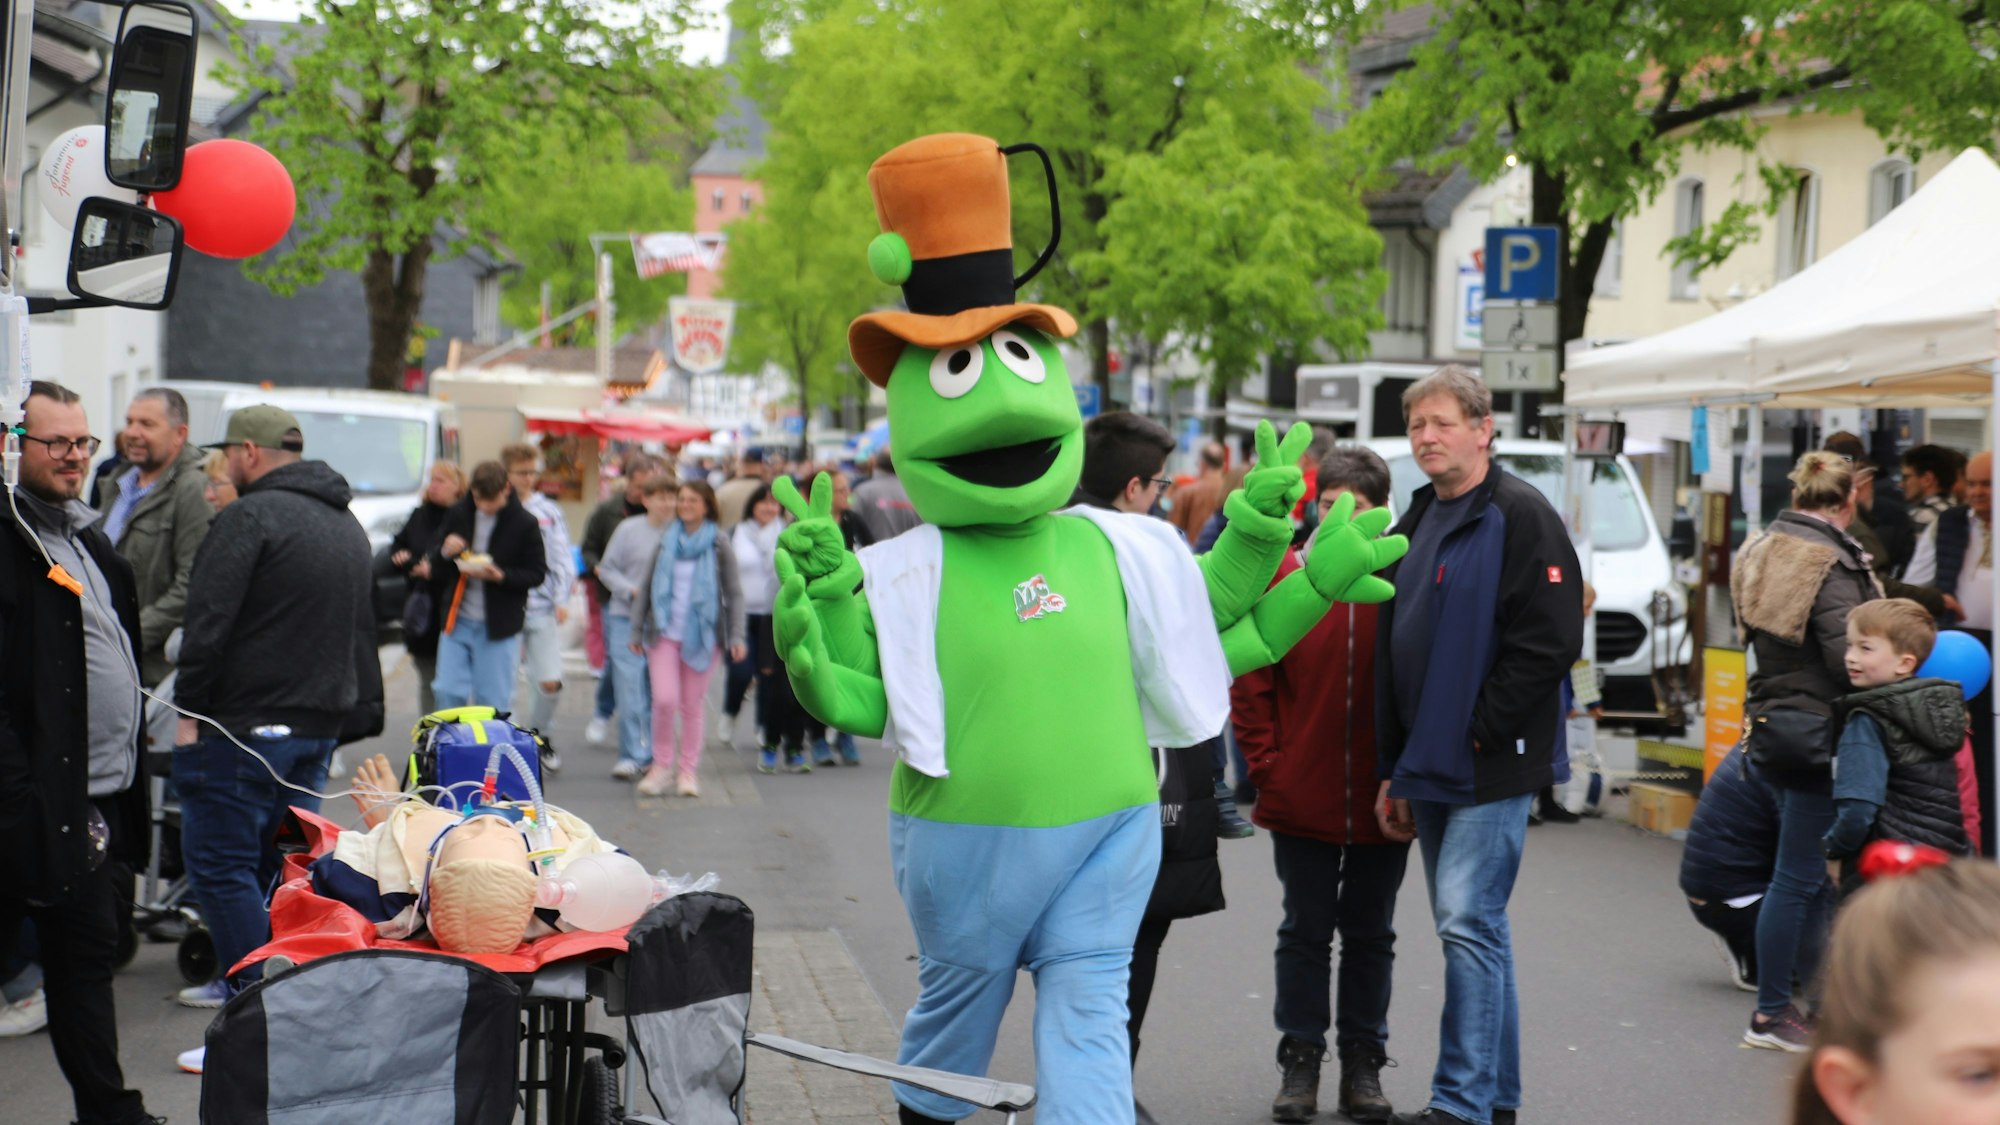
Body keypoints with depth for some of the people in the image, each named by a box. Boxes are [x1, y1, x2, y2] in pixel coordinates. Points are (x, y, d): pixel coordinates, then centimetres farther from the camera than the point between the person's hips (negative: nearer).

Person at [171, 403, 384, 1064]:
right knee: (280, 861, 17)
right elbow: (364, 631, 22)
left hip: (247, 722, -8)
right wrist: (356, 716, 24)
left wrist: (188, 709, -10)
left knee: (219, 863, -5)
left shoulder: (250, 517, -11)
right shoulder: (349, 526, 17)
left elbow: (209, 622, -17)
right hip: (321, 724, 9)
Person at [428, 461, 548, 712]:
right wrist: (445, 553, -14)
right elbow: (436, 570, 10)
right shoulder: (458, 514, 2)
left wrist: (501, 576, -20)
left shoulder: (524, 524, -8)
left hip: (498, 625, -3)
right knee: (448, 692, 0)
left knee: (493, 702, 3)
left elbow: (537, 573, -3)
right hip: (457, 619, 3)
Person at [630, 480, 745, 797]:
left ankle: (687, 770, 15)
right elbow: (647, 587, 13)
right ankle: (661, 764, 5)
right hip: (665, 632, 1)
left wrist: (736, 636, -7)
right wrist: (637, 629, 10)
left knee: (693, 705, 5)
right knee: (664, 699, -11)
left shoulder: (719, 546, 0)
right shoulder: (666, 542, 8)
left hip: (702, 635, -1)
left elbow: (734, 593, 1)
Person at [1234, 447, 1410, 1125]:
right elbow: (1251, 682, 1)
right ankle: (1300, 1062, 18)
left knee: (1370, 936, 12)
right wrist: (1267, 765, -4)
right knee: (1306, 933, 9)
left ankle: (1362, 1064, 22)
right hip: (1301, 802, 0)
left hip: (1382, 805, 0)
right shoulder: (1282, 579, -2)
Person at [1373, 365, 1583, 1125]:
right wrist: (1394, 770, 17)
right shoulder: (1417, 525, 17)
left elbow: (1549, 643, -17)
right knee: (1474, 928, 12)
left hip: (1490, 768, -8)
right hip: (1431, 769, 8)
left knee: (1468, 924, -12)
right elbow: (1392, 657, 20)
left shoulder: (1521, 517, -9)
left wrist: (1481, 735, -15)